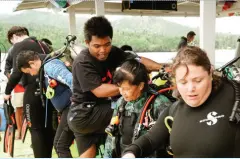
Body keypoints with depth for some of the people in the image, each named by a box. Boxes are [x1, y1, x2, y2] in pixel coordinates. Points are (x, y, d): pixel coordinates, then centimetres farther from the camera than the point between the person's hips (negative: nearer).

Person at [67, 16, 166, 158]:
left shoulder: (113, 53, -1)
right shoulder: (82, 63, -21)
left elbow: (138, 60, -13)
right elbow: (100, 91, -28)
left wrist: (161, 68, -29)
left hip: (100, 109, 6)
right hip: (83, 115, -6)